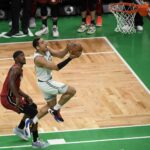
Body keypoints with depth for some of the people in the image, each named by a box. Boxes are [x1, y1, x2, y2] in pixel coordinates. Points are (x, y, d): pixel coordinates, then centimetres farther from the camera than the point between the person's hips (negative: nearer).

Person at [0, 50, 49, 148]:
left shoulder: (19, 69, 17)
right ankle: (36, 142, -6)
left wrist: (25, 96, 17)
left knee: (32, 107, 26)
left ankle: (20, 129, 36)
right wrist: (17, 97, -35)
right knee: (34, 113, -11)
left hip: (11, 96, 11)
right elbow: (10, 82, -34)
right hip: (8, 98, -11)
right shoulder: (16, 68, -16)